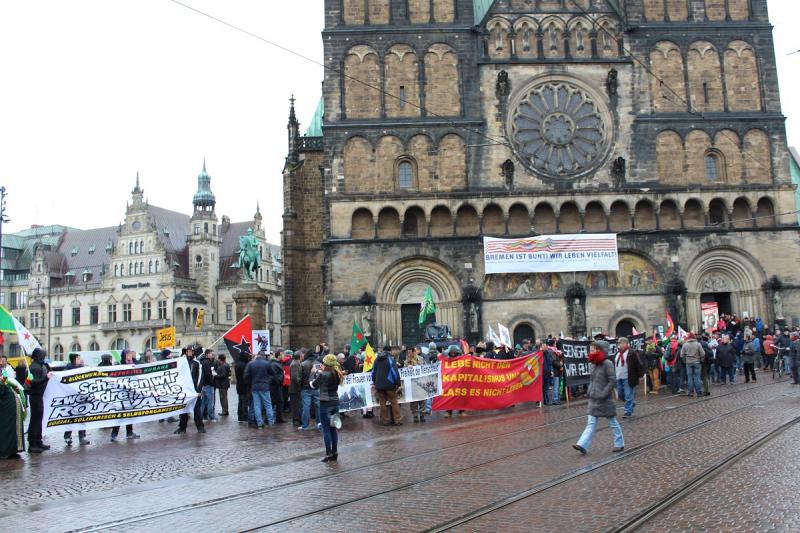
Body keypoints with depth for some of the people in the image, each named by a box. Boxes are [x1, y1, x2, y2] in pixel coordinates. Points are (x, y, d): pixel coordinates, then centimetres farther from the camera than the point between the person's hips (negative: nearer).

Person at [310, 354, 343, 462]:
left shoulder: (322, 375, -15)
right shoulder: (337, 374, 3)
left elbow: (313, 385, -3)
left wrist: (315, 374, 10)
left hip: (325, 404, -6)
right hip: (335, 403, 6)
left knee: (326, 429, 0)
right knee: (333, 428, 12)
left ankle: (328, 454, 1)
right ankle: (335, 453, 16)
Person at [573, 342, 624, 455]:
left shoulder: (607, 364, -14)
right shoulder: (594, 364, 9)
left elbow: (612, 381, -18)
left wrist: (603, 394, -20)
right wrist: (589, 391, 7)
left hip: (604, 400, -7)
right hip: (593, 399, 7)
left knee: (613, 423, 9)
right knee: (591, 424, 1)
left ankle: (619, 444, 24)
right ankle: (582, 445, -7)